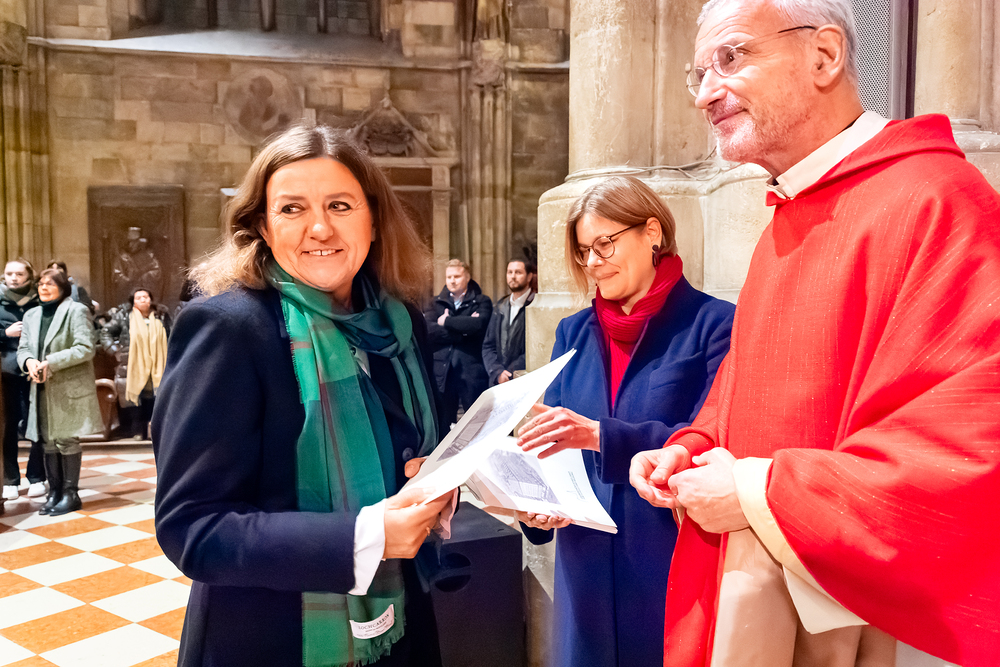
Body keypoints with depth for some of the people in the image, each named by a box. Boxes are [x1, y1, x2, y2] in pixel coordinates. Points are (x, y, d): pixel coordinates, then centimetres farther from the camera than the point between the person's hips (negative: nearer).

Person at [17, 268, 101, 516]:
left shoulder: (76, 311, -5)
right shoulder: (31, 315, 15)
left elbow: (85, 349, -13)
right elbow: (23, 348, 12)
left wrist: (50, 363, -20)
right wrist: (29, 362, -11)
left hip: (70, 387, -6)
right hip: (42, 389, 6)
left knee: (67, 440, -1)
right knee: (48, 442, 10)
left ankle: (70, 494, 9)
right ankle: (55, 492, 20)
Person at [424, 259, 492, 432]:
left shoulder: (481, 302, 8)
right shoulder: (437, 304, 15)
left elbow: (478, 324, -14)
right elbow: (427, 330, -4)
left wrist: (446, 322, -3)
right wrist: (462, 329, -9)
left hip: (472, 372, -2)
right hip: (442, 373, 2)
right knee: (442, 426, 6)